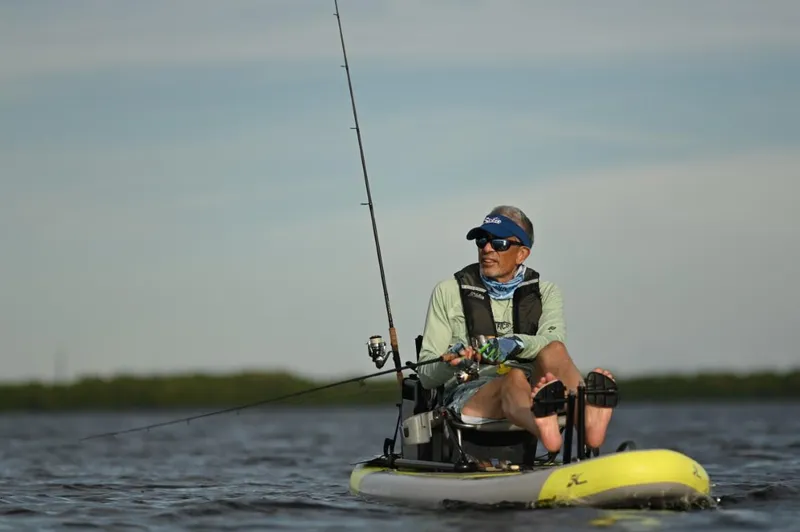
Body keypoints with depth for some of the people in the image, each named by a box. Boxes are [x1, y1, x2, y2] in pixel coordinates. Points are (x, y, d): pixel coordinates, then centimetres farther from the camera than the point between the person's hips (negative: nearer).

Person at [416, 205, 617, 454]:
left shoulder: (545, 292, 16)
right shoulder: (449, 292, 12)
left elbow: (555, 340, -8)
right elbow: (427, 376, 6)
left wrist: (515, 344, -29)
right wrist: (451, 362, -18)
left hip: (530, 395, 2)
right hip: (469, 396, -2)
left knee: (553, 351, -27)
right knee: (515, 378, -36)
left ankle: (588, 419, -60)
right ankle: (544, 430, -75)